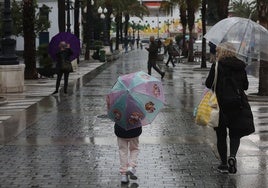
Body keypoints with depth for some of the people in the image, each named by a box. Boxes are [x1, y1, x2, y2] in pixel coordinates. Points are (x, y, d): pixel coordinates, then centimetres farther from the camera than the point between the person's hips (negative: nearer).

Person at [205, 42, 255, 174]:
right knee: (235, 134, 13)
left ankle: (224, 164, 13)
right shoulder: (240, 67, 3)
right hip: (238, 105, 3)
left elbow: (208, 84, -10)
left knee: (221, 135, 10)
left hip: (221, 105, -3)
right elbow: (245, 86, 10)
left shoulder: (217, 66, -10)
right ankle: (232, 156, -11)